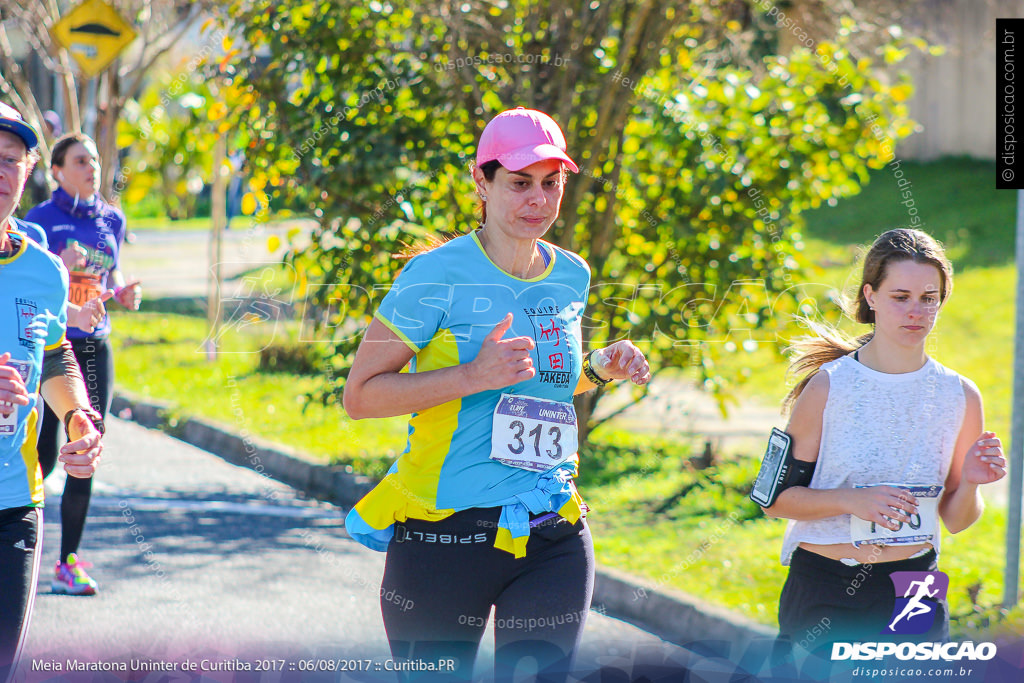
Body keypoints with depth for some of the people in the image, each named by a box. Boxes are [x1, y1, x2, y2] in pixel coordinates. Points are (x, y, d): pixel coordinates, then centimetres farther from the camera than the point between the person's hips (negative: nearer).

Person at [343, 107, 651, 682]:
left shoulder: (572, 278, 10)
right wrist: (474, 376, -20)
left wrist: (599, 369, 7)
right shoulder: (439, 275, -9)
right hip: (444, 535, -4)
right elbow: (360, 396, -10)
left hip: (553, 539, 4)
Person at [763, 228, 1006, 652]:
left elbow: (955, 520, 8)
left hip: (913, 593, 2)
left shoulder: (959, 396, 1)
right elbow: (777, 500, -5)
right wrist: (851, 500, -19)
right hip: (824, 593, -2)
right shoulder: (829, 386, -7)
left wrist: (971, 484, -12)